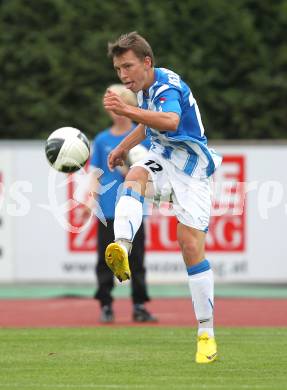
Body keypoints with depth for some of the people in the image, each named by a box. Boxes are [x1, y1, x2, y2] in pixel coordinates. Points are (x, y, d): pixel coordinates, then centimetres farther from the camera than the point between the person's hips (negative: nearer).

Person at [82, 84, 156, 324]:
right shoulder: (102, 140, 8)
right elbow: (96, 174, 7)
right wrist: (91, 200, -6)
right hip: (108, 208, 1)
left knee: (136, 259, 2)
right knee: (106, 259, -1)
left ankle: (140, 307, 7)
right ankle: (106, 306, 5)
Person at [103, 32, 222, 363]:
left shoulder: (168, 87, -23)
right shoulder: (144, 87, 4)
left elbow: (170, 122, -47)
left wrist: (128, 111, -58)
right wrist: (123, 147, 19)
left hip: (190, 168, -7)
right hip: (163, 157, 7)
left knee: (191, 245, -11)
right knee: (135, 175, -28)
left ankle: (206, 333, -3)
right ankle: (122, 250, -53)